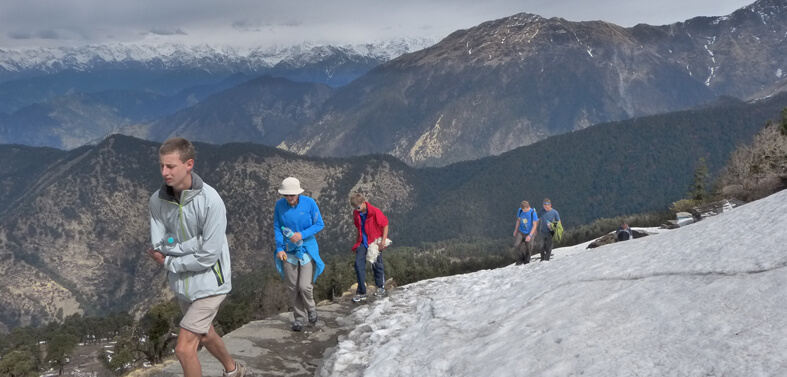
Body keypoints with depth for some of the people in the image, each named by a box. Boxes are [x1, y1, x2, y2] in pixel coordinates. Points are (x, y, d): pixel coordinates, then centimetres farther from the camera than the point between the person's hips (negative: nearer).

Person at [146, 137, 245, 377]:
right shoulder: (158, 200, -9)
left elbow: (208, 255, -24)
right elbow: (158, 245, -9)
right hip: (182, 283, 7)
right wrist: (194, 244, -22)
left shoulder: (210, 201, -25)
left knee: (184, 348, -9)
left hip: (209, 283, -6)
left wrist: (169, 263, -14)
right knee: (204, 335, 27)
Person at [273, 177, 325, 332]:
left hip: (307, 249, -2)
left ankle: (311, 309, 22)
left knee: (305, 286, -9)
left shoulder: (309, 203, -11)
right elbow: (277, 227, 3)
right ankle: (299, 317, 23)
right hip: (288, 251, 2)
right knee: (292, 288, 5)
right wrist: (279, 248, -7)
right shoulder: (279, 205, -6)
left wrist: (302, 234, -19)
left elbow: (319, 224, -5)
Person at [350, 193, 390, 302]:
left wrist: (383, 241, -13)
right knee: (358, 264, -7)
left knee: (377, 264, 7)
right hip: (363, 243, 5)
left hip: (375, 242, -5)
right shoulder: (356, 213, 1)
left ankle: (381, 287, 30)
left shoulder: (375, 212, -17)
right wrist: (357, 243, 16)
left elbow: (385, 225, -9)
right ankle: (361, 292, -2)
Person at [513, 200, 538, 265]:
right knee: (516, 246, -13)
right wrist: (516, 230, 14)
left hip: (529, 233, -3)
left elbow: (535, 225, -16)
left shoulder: (533, 213, -19)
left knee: (528, 249, 4)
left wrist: (530, 235, -22)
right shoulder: (520, 210, -7)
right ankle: (519, 260, 5)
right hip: (520, 232, 3)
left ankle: (526, 262, 27)